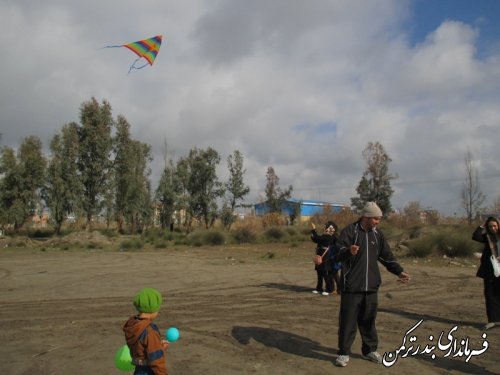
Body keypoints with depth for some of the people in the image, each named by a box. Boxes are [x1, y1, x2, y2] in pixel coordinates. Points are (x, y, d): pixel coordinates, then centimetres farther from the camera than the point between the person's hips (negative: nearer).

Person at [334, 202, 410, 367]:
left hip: (371, 286, 5)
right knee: (348, 320, 0)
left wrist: (399, 271, 4)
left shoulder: (377, 235, 10)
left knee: (368, 320, 14)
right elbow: (338, 253, -17)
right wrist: (349, 251, -38)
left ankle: (370, 350, 29)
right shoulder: (349, 231, -8)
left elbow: (387, 256, 15)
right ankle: (344, 353, 11)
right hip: (351, 286, -5)